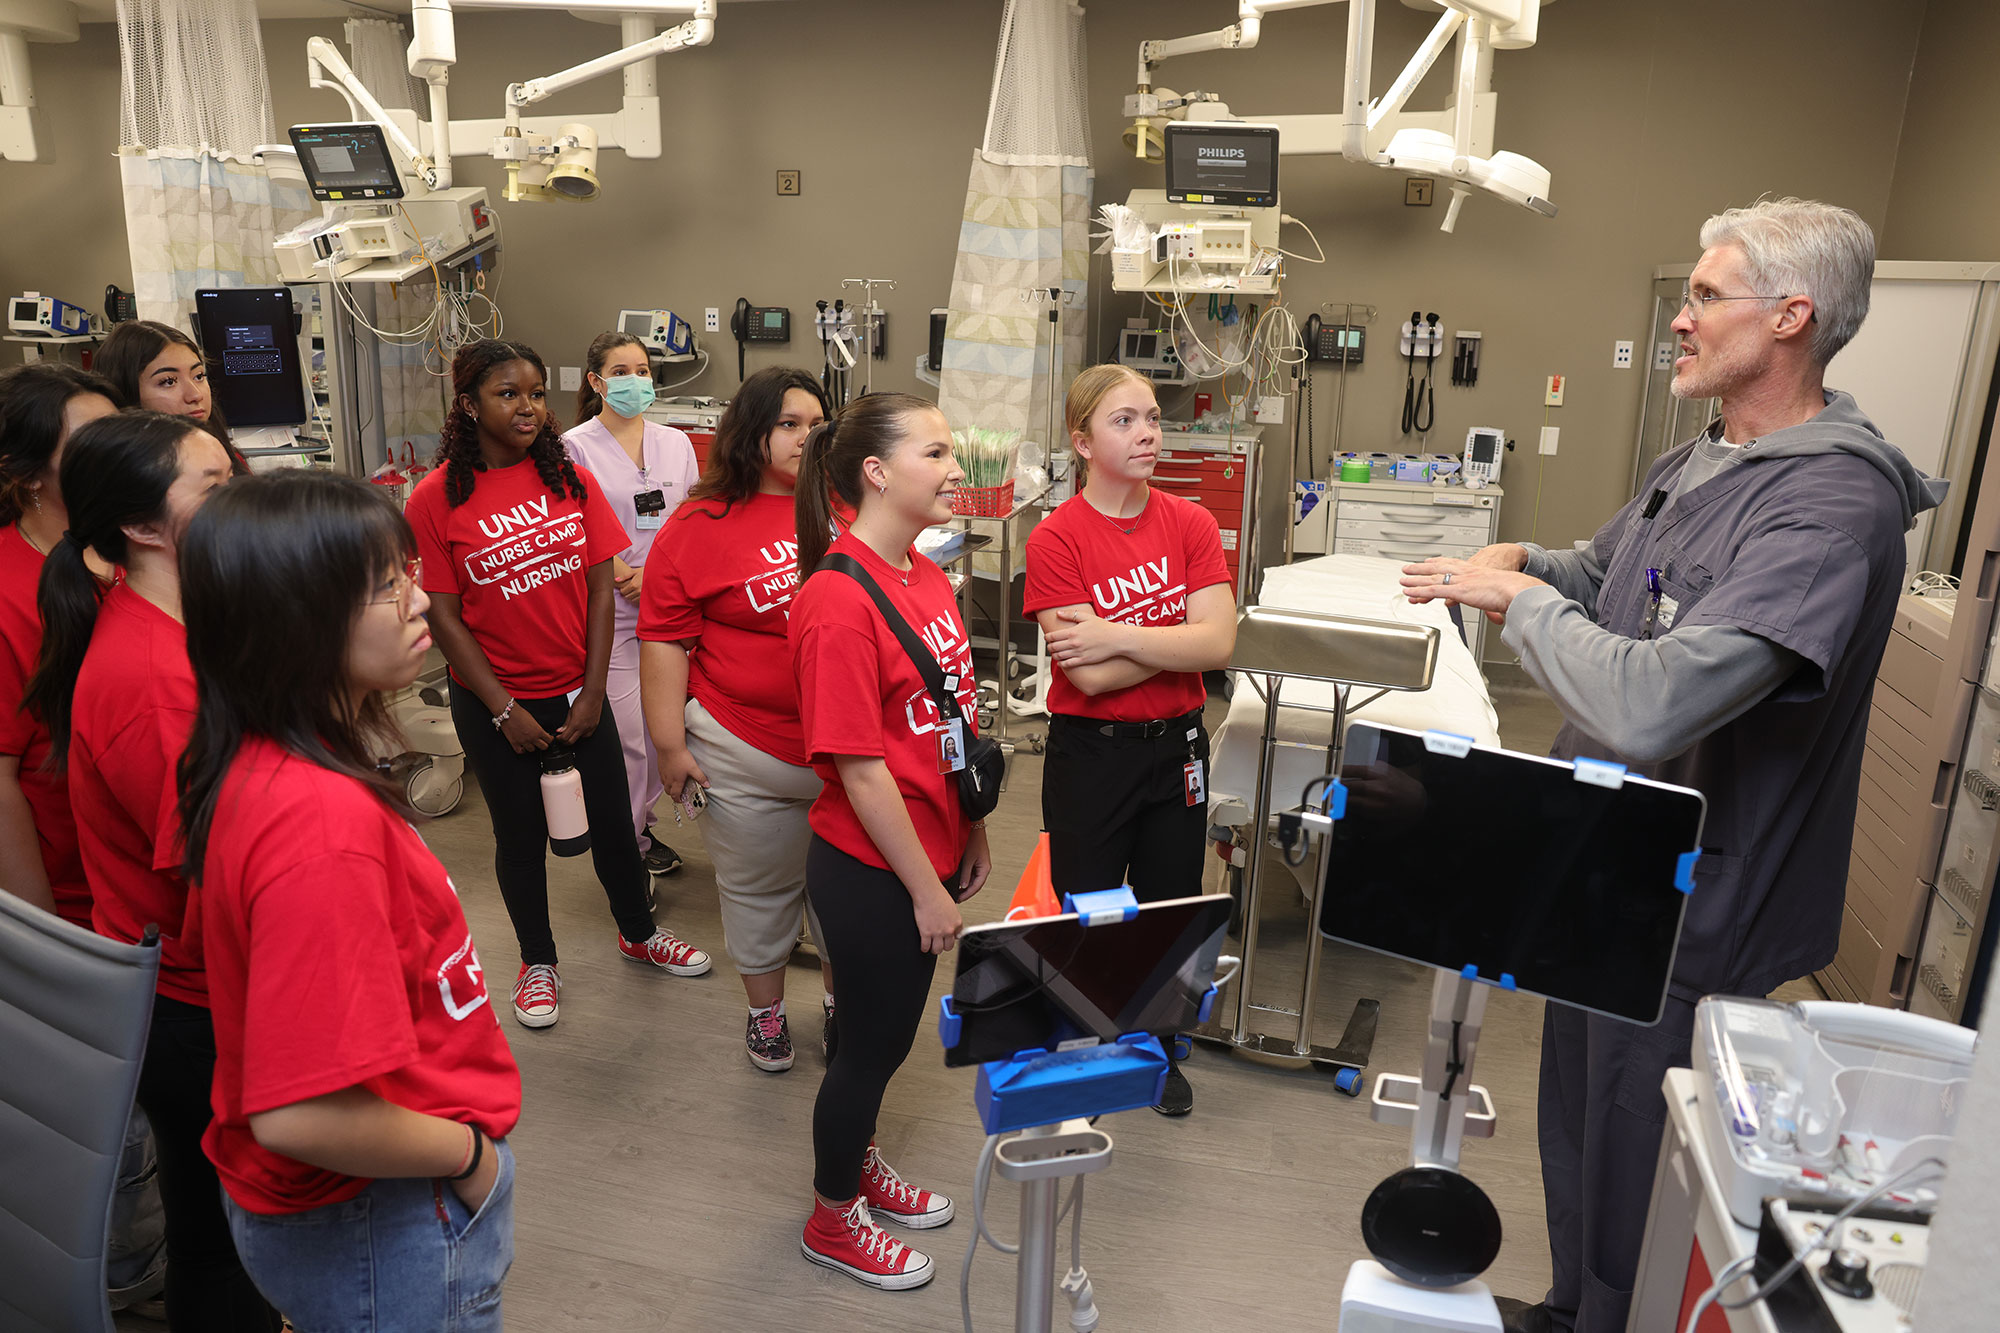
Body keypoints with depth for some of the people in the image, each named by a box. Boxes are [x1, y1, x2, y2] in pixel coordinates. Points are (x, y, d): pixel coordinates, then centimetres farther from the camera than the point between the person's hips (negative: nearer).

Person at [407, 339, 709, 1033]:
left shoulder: (569, 479, -2)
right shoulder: (436, 499, -10)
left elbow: (600, 585, -1)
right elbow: (443, 615, -9)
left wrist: (593, 691, -6)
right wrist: (504, 710, -11)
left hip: (578, 692, 3)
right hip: (494, 701, -2)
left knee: (613, 820, 13)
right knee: (521, 835, 13)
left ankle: (638, 932, 38)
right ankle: (537, 961, 34)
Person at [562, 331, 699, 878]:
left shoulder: (676, 443, 11)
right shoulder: (576, 447, -2)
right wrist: (619, 574, -14)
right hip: (610, 610, -4)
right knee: (627, 733, -3)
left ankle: (641, 818, 30)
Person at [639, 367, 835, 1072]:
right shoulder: (701, 525, -5)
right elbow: (665, 638, -5)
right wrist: (670, 744, -8)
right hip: (746, 753, -2)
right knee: (759, 887, 14)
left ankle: (840, 1002, 39)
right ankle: (765, 1009, 37)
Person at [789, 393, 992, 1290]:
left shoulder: (926, 575, 3)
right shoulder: (839, 602, -24)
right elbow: (860, 770, -22)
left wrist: (970, 834, 15)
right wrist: (925, 889, -16)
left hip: (928, 855, 8)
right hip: (871, 872, -8)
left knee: (890, 1034, 24)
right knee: (871, 1041, 11)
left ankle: (858, 1164, 49)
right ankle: (832, 1219, 36)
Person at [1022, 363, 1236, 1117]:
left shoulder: (1190, 525, -2)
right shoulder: (1056, 539, -14)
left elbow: (1217, 644, -13)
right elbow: (1088, 676, -21)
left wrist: (1119, 636, -19)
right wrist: (1175, 638, -15)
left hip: (1175, 744, 4)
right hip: (1091, 751, -3)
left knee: (1170, 906, 17)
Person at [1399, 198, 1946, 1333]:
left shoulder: (1833, 499, -26)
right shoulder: (1703, 460, 6)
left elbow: (1652, 705, -37)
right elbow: (1603, 572, 23)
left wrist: (1522, 599, -21)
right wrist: (1526, 562, 1)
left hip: (1689, 910, -9)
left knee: (1633, 1151, 9)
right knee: (1577, 1120, 25)